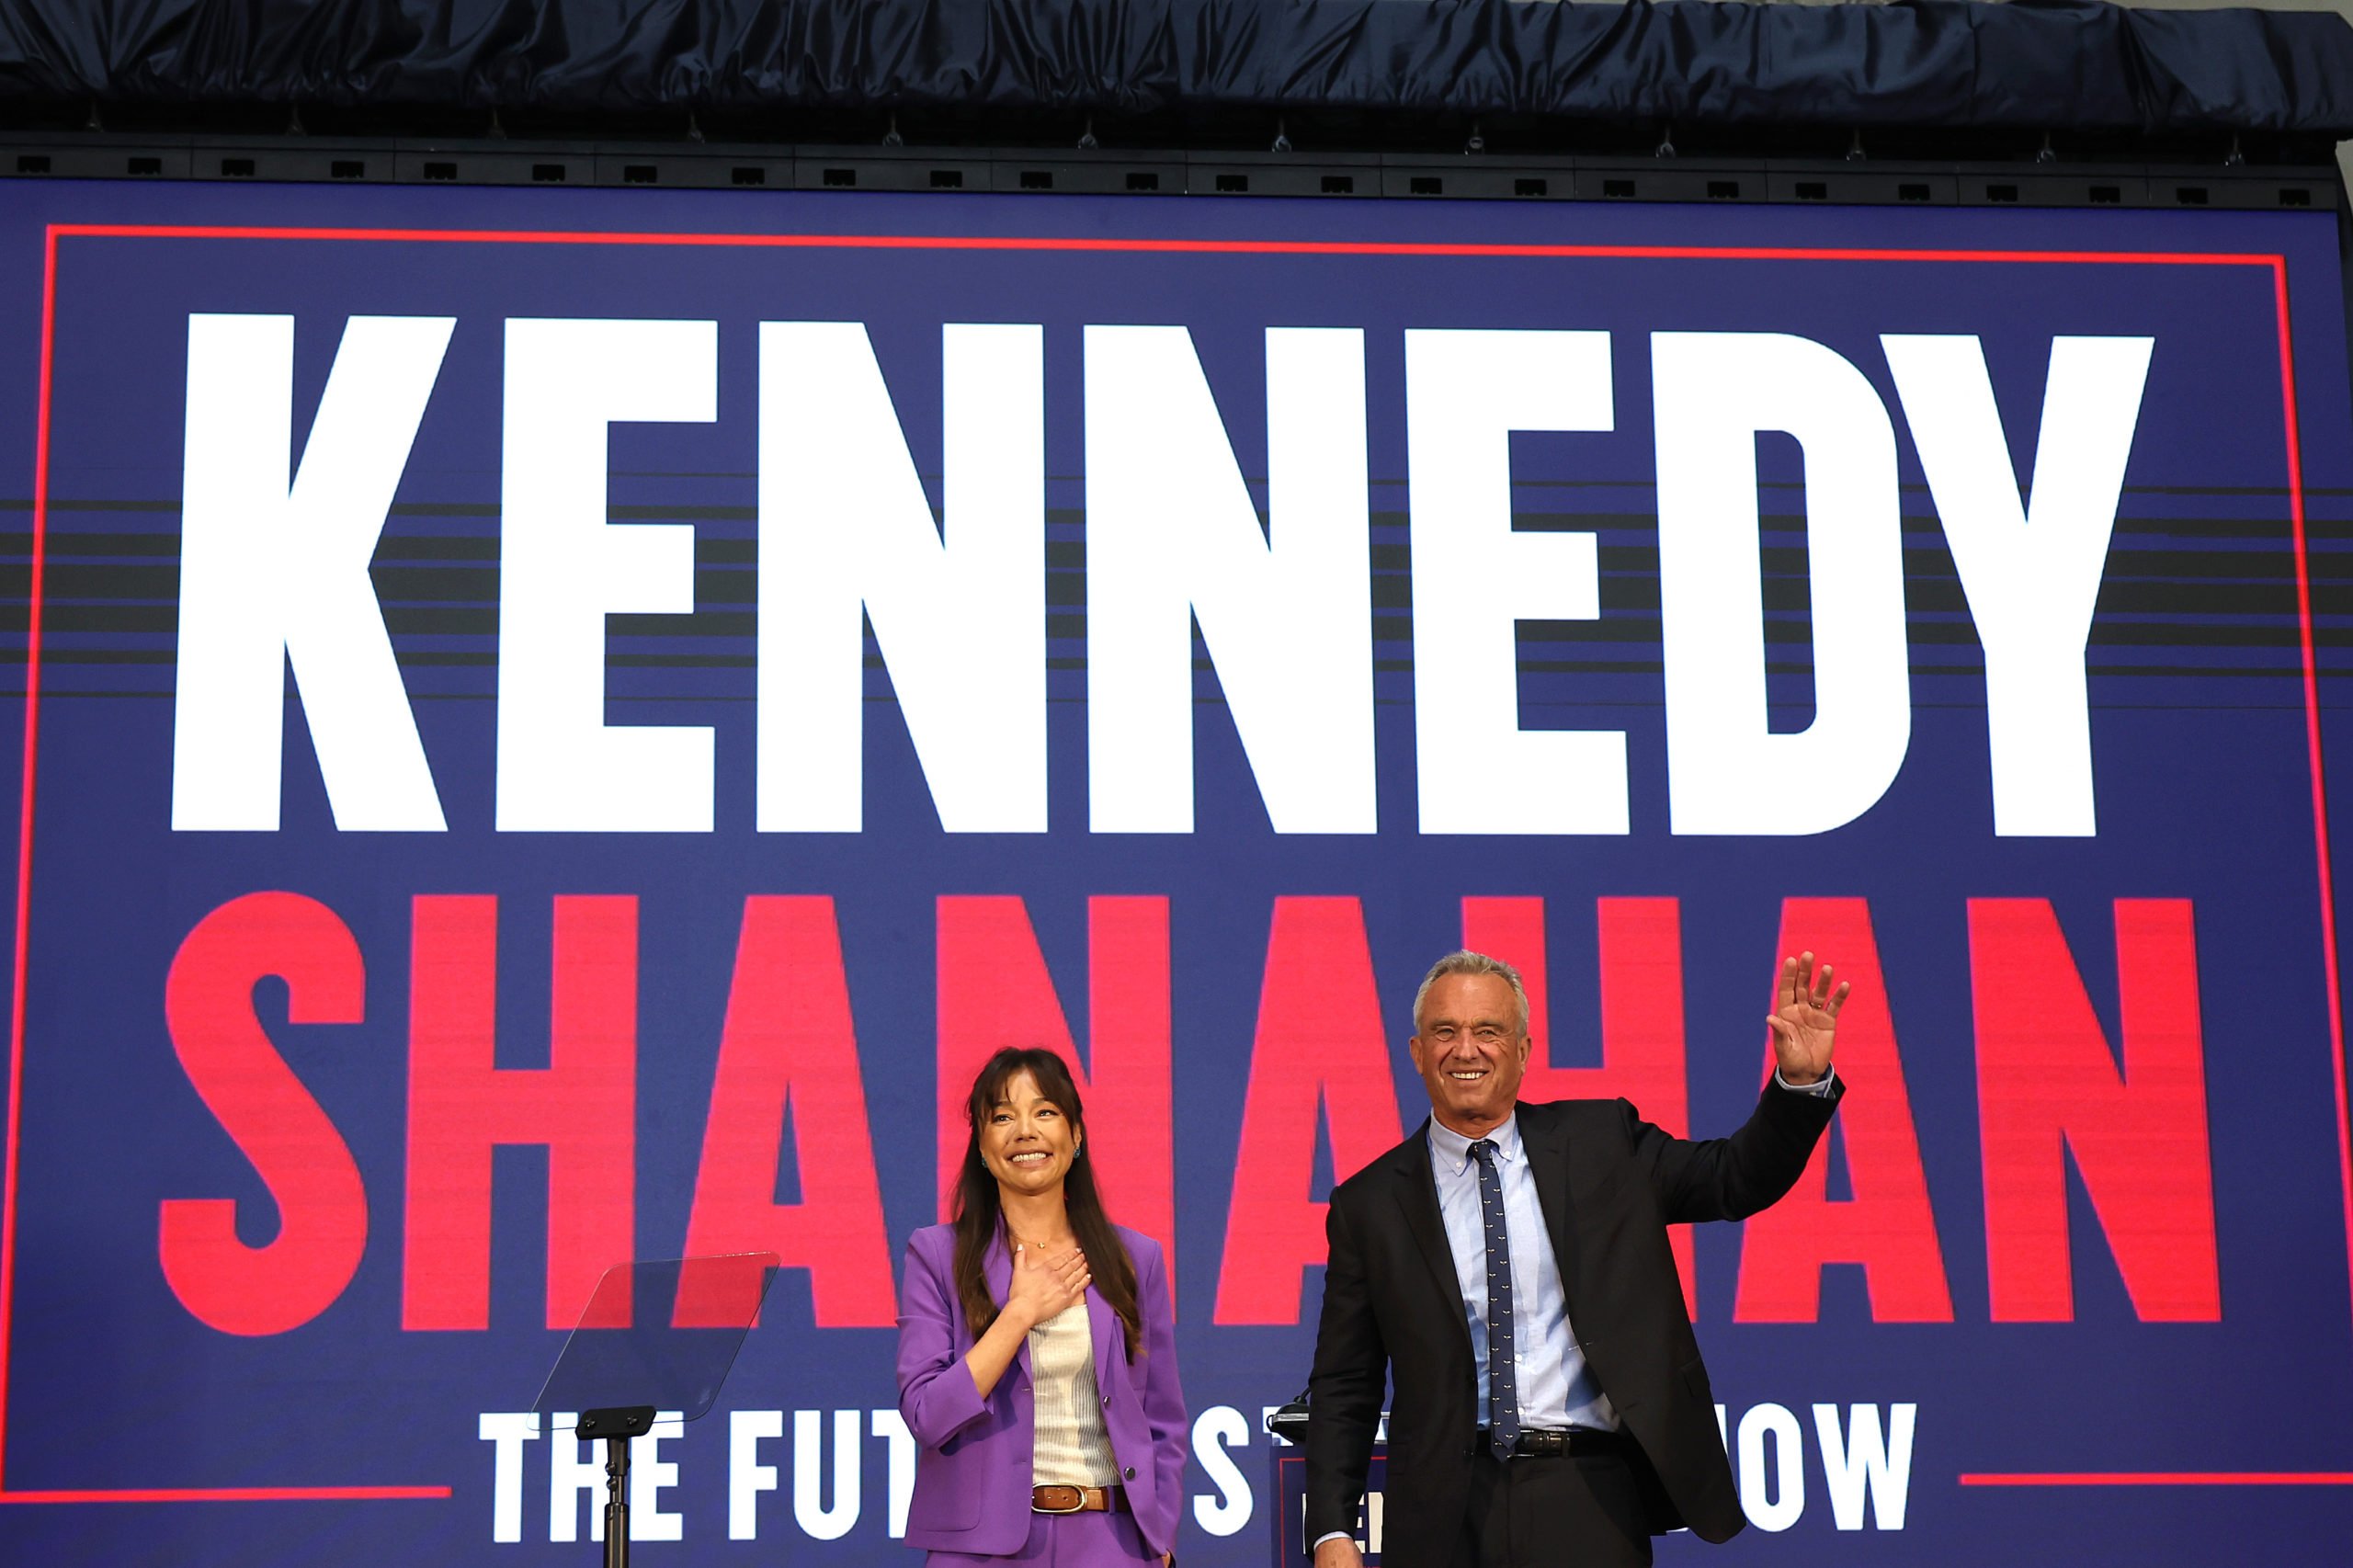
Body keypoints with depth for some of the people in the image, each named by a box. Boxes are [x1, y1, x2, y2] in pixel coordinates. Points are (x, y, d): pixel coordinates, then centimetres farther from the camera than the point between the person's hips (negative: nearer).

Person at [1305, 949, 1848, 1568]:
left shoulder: (1601, 1143, 8)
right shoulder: (1368, 1204, 5)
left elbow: (1738, 1179, 8)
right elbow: (1342, 1389, 6)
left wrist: (1802, 1080, -9)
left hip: (1590, 1499, 0)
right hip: (1446, 1511, 0)